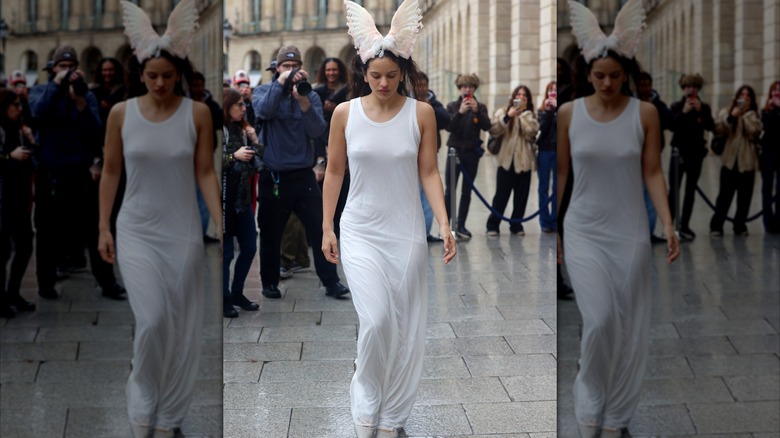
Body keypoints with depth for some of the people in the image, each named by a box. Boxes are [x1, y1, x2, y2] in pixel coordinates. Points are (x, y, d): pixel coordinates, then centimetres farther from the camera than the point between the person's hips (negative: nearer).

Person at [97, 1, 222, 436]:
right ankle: (143, 403, 13)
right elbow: (111, 172, 5)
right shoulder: (121, 114, -2)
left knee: (181, 326, 4)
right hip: (136, 231, 0)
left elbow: (206, 173, -2)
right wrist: (104, 228, 4)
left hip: (183, 232, 0)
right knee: (152, 321, -12)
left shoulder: (198, 114, -4)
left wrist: (222, 225, -9)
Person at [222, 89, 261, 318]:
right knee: (225, 252, -2)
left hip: (243, 197, 7)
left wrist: (255, 141, 0)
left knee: (249, 247, 9)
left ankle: (237, 292, 23)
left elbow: (257, 161, 15)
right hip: (225, 198, -7)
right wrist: (233, 157, -20)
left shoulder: (242, 130, 14)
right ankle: (224, 299, 7)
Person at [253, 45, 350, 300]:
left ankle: (330, 281, 2)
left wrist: (304, 104, -23)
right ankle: (269, 283, 22)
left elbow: (317, 131, -9)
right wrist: (281, 82, -25)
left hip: (303, 174, 1)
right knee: (271, 233, 8)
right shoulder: (264, 91, 3)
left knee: (319, 229, -3)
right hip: (273, 176, -1)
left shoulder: (310, 96, 5)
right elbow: (263, 110, -21)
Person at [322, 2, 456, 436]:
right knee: (376, 320, -13)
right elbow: (334, 172, 5)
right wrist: (327, 229, 5)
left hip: (407, 233, 1)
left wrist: (445, 225, -11)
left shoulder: (421, 113, -4)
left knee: (405, 327, 5)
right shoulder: (345, 113, -3)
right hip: (361, 232, -1)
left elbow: (429, 172, -2)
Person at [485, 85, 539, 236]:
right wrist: (507, 117, -18)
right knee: (501, 195, -4)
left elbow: (531, 132, -7)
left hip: (524, 161, 2)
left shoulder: (530, 116, 12)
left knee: (521, 196, 5)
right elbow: (494, 131, -9)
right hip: (506, 160, -2)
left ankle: (516, 225, 16)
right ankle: (492, 225, 3)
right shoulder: (502, 113, 6)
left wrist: (523, 114, -6)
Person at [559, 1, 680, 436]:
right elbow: (561, 173, 5)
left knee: (629, 326, 3)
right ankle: (591, 403, 11)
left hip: (630, 231, 1)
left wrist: (669, 225, -11)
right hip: (584, 231, 0)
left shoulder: (645, 113, -4)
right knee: (600, 319, -13)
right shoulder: (569, 113, -2)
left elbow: (653, 173, -2)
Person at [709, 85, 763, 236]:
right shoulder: (726, 112, 8)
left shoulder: (753, 116, 11)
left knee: (745, 196, 4)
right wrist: (732, 116, -17)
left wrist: (746, 115, -7)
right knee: (725, 195, -5)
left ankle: (740, 225, 14)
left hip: (747, 161, 2)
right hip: (730, 160, -2)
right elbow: (719, 130, -8)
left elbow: (754, 132, -7)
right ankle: (716, 225, -1)